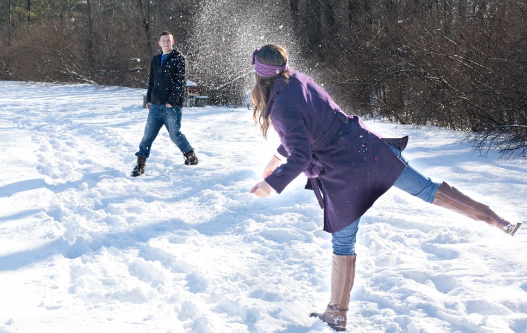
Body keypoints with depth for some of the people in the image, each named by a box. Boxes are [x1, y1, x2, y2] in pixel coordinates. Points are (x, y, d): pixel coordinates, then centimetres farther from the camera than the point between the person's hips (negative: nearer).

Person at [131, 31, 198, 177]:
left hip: (172, 106, -5)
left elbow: (181, 82, -9)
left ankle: (191, 156, 18)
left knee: (175, 134, -3)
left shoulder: (178, 59, -2)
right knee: (148, 134, 0)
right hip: (155, 105, 5)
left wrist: (172, 101, -16)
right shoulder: (156, 60, 16)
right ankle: (140, 164, 5)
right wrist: (149, 100, 14)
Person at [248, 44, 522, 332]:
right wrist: (279, 156, 28)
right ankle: (496, 219, 16)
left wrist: (272, 184, -15)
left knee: (343, 244, 8)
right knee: (424, 188, 14)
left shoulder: (282, 109, -19)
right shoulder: (301, 80, 5)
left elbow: (301, 157, -22)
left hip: (343, 176, -6)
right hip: (365, 145, 6)